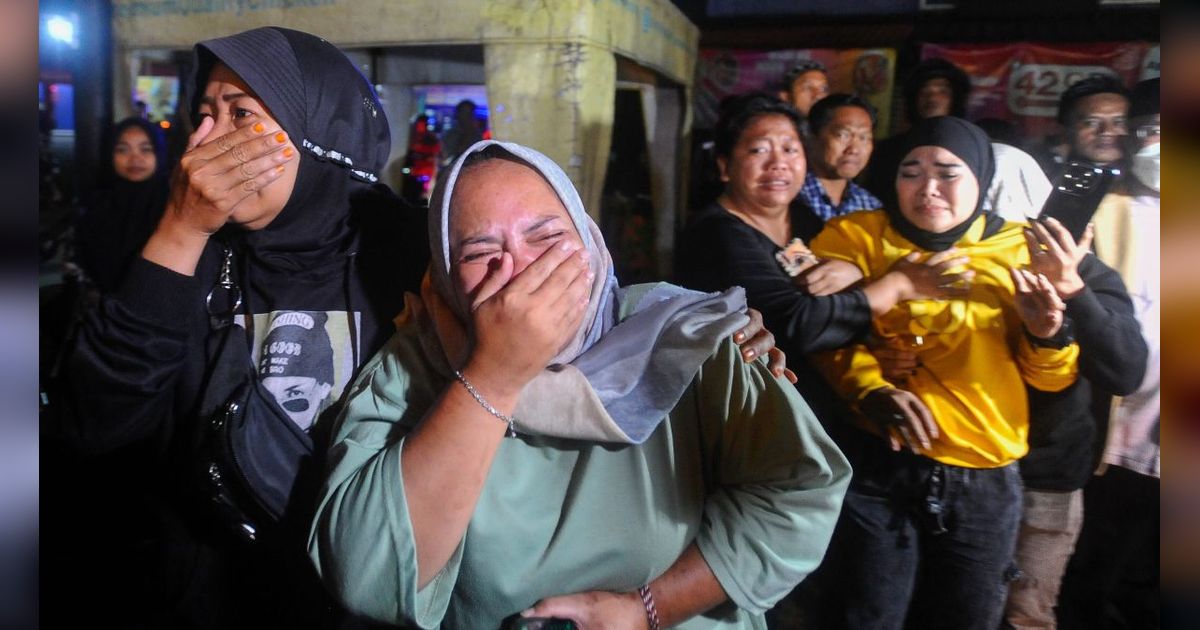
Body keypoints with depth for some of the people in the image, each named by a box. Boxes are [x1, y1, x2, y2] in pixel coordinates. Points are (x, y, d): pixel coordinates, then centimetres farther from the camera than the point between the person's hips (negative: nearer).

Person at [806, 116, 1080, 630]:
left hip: (987, 481, 3)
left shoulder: (1019, 250, 7)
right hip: (880, 464, -3)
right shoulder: (856, 235, 1)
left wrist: (1046, 334, -11)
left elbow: (1052, 378, 10)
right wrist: (872, 389, -27)